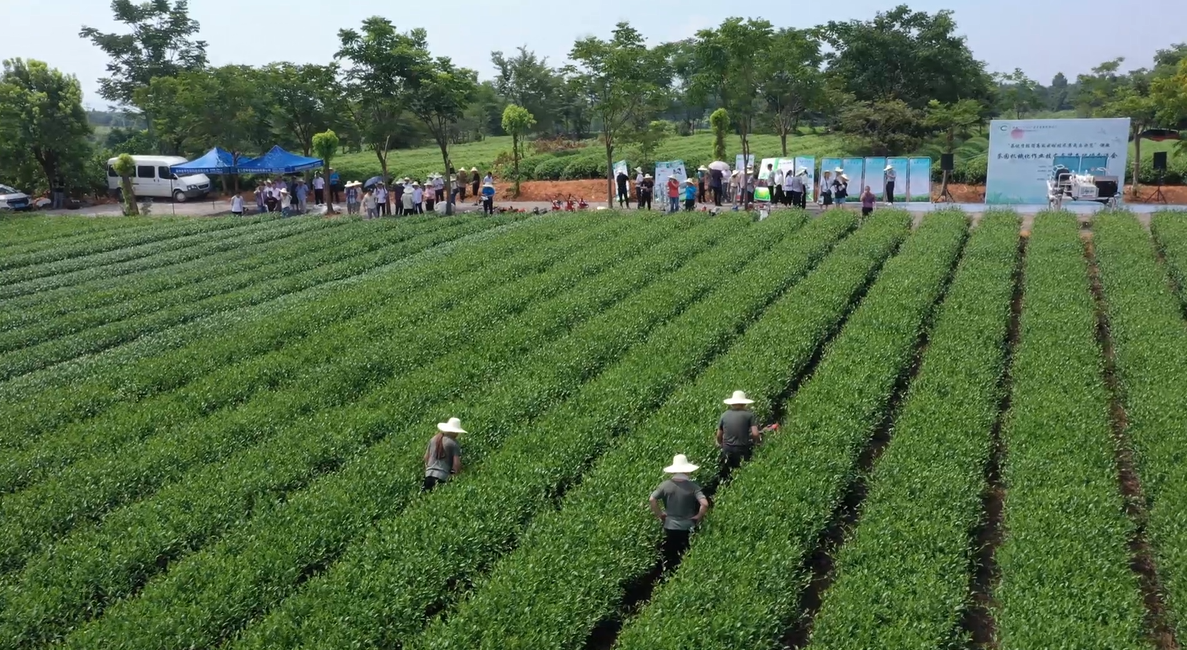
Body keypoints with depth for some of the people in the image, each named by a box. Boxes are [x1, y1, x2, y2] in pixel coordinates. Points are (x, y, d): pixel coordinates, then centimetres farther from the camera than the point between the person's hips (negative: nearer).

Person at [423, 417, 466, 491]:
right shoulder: (454, 443, -4)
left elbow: (426, 457, 20)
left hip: (429, 474, 6)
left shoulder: (433, 439, 13)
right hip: (443, 476, -5)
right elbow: (456, 463, -9)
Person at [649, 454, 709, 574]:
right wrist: (698, 517, -4)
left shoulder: (665, 485, -7)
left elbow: (651, 500, -13)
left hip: (670, 527, 1)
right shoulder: (693, 486, -12)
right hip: (688, 528, -1)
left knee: (669, 559, 14)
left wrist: (659, 515, 0)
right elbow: (705, 504, -21)